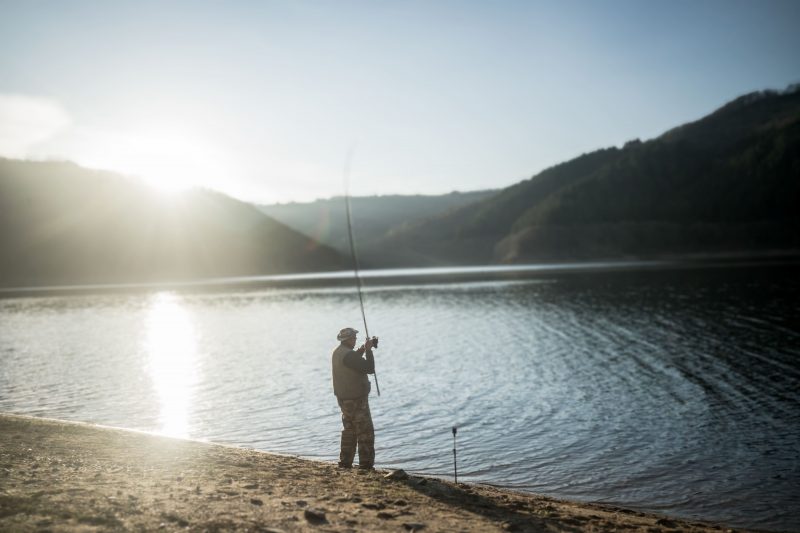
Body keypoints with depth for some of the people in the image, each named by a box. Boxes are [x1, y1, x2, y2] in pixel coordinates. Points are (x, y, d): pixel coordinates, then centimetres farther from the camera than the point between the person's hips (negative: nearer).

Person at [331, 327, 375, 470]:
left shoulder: (337, 352, 8)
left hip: (343, 397, 10)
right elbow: (370, 368, -22)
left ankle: (345, 462, 21)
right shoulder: (348, 355, -22)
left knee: (349, 430, 18)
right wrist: (368, 350, -11)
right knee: (365, 432, -3)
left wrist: (362, 350, 12)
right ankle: (366, 465, -2)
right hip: (355, 399, -10)